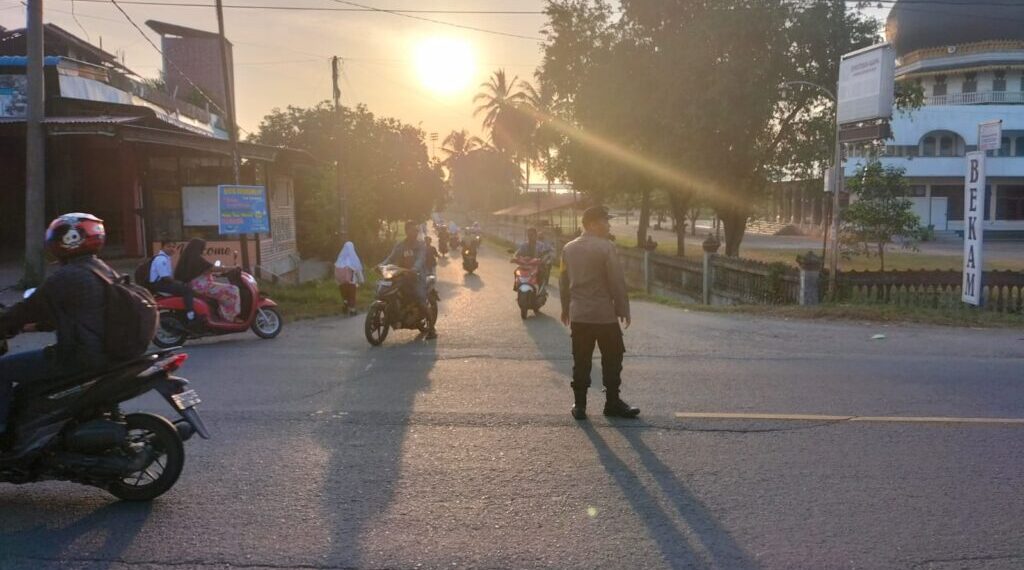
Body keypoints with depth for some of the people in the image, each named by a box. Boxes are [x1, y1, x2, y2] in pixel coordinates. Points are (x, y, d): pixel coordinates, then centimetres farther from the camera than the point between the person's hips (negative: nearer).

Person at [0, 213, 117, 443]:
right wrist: (26, 323, 28)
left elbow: (31, 308, -9)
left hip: (77, 357, -9)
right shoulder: (104, 271, 13)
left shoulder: (67, 277, -17)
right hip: (103, 352, 10)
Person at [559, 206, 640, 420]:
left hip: (578, 315, 5)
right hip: (604, 314, -5)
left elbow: (564, 282, 13)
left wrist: (566, 309, 22)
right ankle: (612, 403, 13)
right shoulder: (605, 247, -12)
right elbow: (617, 282, -12)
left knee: (581, 361, 8)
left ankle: (580, 405, 10)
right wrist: (623, 309, -3)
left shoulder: (568, 248, 7)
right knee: (612, 359, 8)